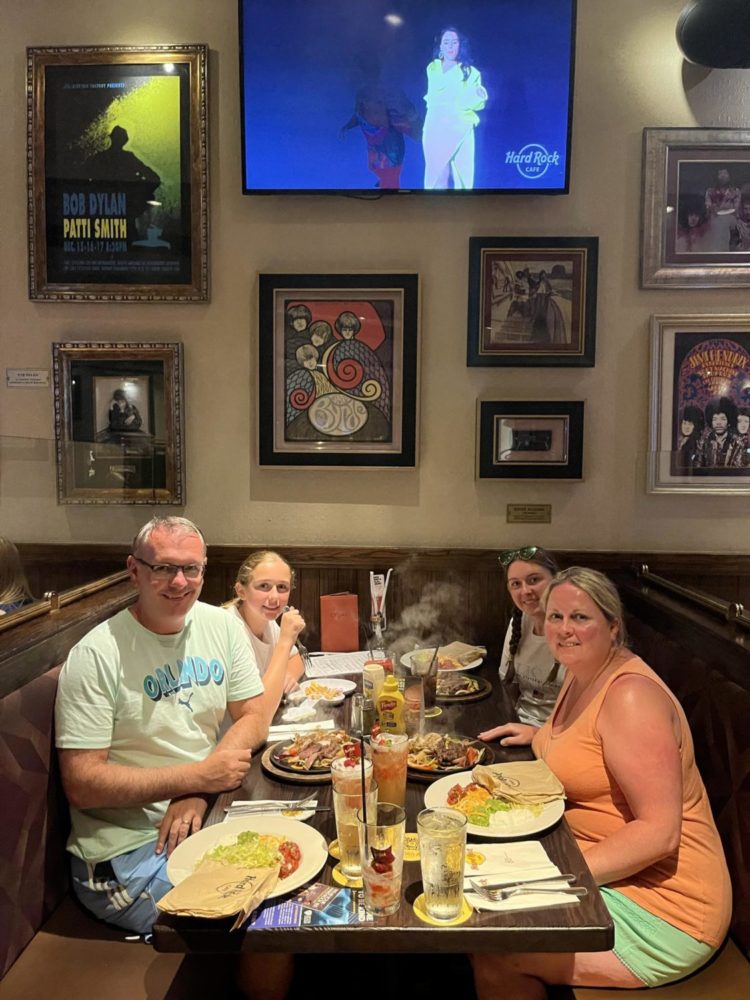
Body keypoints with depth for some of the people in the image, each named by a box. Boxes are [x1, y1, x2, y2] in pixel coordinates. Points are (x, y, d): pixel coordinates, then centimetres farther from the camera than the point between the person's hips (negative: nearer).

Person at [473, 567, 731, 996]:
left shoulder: (631, 695, -23)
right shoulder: (581, 676, 5)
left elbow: (659, 831, -26)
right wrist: (539, 736, 7)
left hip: (662, 908, -9)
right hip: (600, 874, 9)